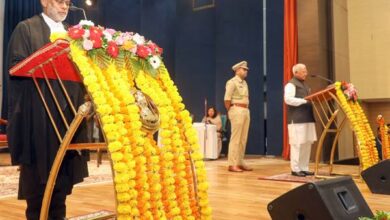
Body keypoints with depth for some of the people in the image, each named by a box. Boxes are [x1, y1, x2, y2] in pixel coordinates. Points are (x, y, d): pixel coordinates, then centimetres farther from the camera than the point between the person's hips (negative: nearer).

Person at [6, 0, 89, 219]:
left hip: (68, 110, 6)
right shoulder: (26, 28, 3)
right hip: (39, 112, -5)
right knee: (38, 173, -1)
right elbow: (16, 67, -7)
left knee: (64, 172, 8)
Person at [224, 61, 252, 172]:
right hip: (237, 111, -8)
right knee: (235, 139, -8)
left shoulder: (244, 83, 18)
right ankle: (232, 164, -4)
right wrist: (230, 112, -7)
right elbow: (227, 99, -13)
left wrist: (246, 110, 8)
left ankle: (240, 163, 17)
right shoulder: (232, 82, -7)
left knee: (243, 139, 10)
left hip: (246, 111, 8)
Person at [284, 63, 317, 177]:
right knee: (297, 143, -6)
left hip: (307, 118, 9)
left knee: (307, 143, 7)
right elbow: (288, 99, -19)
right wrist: (304, 101, -21)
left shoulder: (304, 84, 22)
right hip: (297, 120, -9)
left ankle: (304, 168, 15)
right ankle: (295, 169, 1)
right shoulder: (291, 85, -6)